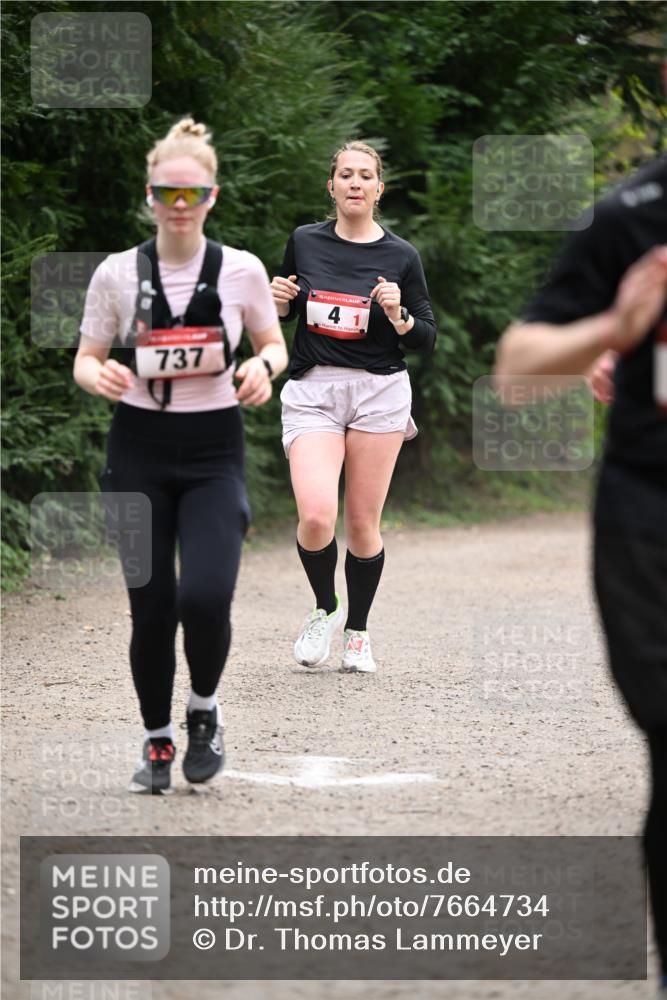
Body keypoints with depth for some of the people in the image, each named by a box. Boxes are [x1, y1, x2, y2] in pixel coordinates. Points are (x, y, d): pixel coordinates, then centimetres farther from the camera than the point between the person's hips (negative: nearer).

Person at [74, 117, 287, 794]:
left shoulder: (242, 270, -2)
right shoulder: (117, 274, -2)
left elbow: (274, 344, 11)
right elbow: (84, 360, 5)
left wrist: (264, 368, -12)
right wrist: (99, 376, -19)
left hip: (214, 447, -1)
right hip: (140, 447, 1)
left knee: (205, 595, -18)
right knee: (151, 607, 0)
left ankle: (204, 709, 11)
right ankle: (157, 739, 21)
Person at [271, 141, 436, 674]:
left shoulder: (401, 256, 1)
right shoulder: (304, 242, 5)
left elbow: (427, 339, 4)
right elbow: (287, 310, 20)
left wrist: (398, 316, -16)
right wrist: (279, 301, -2)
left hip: (379, 391, 0)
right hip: (312, 391, 0)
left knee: (364, 526, 3)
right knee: (317, 514, -19)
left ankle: (358, 633, 24)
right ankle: (325, 609, 9)